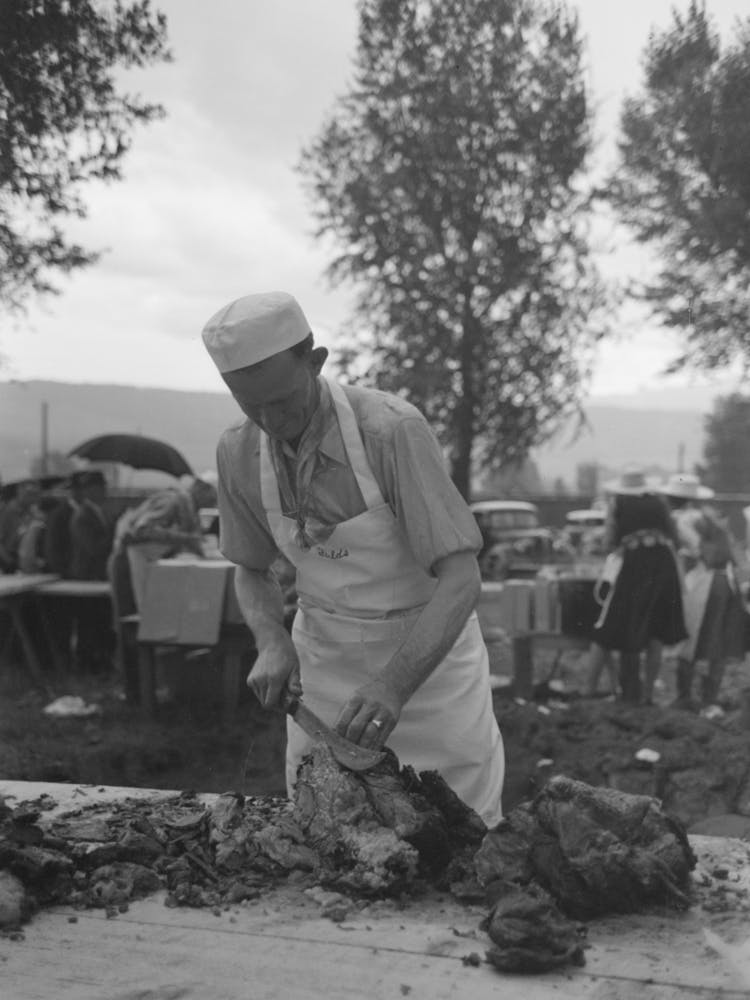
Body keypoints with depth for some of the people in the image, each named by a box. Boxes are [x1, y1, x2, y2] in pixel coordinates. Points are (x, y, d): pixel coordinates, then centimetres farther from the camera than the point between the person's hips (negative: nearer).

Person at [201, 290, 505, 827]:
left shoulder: (392, 428, -25)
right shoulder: (238, 452, -9)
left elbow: (461, 577, -26)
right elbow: (251, 569, 6)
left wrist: (394, 684, -38)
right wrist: (273, 644, -14)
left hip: (428, 643, -3)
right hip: (321, 652, 4)